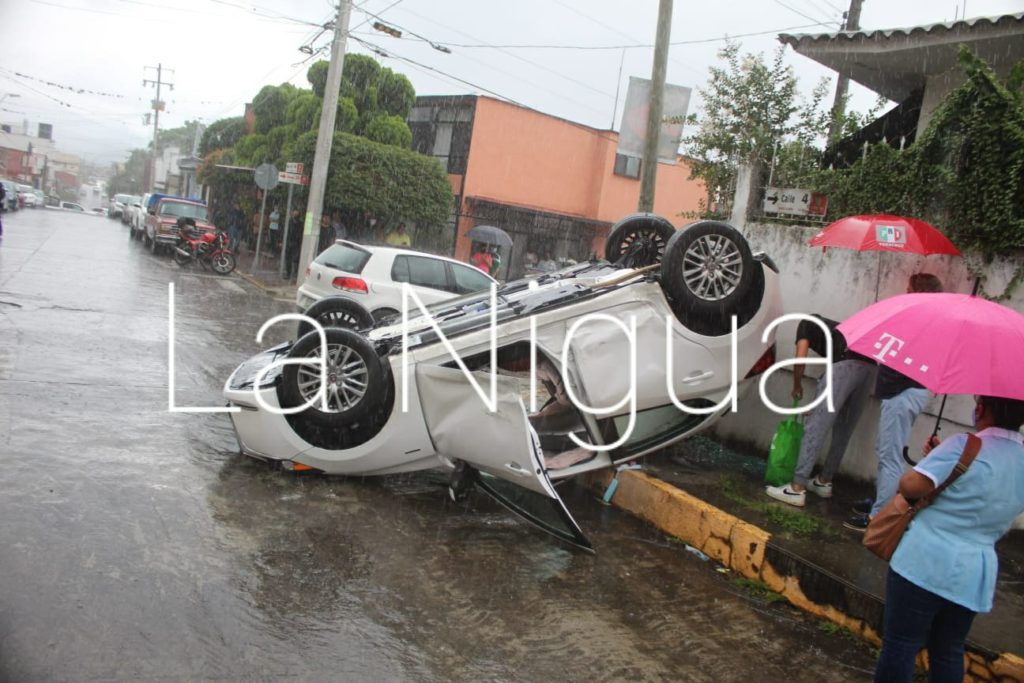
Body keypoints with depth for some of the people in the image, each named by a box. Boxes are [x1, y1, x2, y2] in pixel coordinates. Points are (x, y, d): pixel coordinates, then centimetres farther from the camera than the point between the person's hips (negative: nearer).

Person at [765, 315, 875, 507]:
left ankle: (797, 488, -6)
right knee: (843, 431, 18)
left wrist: (797, 386, 23)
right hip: (867, 365, 8)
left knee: (815, 428, -5)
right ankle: (824, 482, 29)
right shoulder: (832, 328, 39)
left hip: (844, 366, -8)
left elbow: (800, 359, 5)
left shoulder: (807, 324, 20)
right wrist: (820, 407, 41)